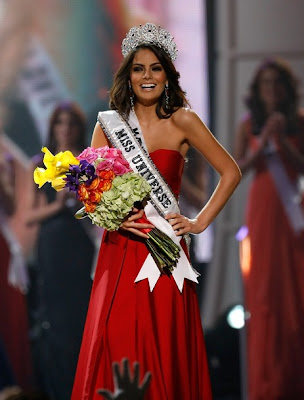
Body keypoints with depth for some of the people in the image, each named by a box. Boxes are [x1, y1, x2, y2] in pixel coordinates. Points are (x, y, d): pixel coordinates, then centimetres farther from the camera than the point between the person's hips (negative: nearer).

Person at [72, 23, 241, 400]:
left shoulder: (182, 121, 1)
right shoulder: (109, 125, 7)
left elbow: (231, 172, 4)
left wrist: (200, 222, -1)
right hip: (119, 250, 2)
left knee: (165, 349, -3)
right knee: (116, 346, -3)